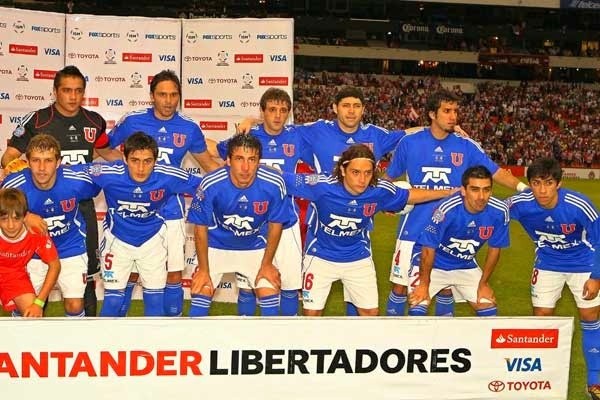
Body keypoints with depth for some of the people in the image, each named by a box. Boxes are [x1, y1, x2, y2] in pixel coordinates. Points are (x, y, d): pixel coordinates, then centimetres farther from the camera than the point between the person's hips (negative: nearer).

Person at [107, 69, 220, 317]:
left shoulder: (189, 128, -1)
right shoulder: (132, 121, -5)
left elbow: (209, 164, 11)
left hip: (171, 211, 1)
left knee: (174, 274, 5)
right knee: (130, 272, 8)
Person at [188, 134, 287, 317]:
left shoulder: (274, 184, -26)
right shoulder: (210, 185, -27)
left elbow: (275, 224, -8)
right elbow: (201, 228, -12)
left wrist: (267, 264, -2)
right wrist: (204, 269, -7)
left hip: (256, 248, 1)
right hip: (217, 247, -1)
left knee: (270, 299, -2)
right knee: (200, 294, -4)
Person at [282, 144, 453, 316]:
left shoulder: (380, 191, -20)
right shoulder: (322, 186, -31)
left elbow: (410, 196, -1)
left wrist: (449, 193, 3)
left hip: (359, 258, 3)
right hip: (320, 256, -2)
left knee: (371, 311, 10)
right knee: (312, 312, 5)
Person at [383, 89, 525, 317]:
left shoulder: (466, 146, 0)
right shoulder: (409, 143, -3)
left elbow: (495, 172, -4)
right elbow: (389, 177, 8)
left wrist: (522, 187, -18)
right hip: (413, 229, -1)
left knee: (446, 287, 12)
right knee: (400, 286, 5)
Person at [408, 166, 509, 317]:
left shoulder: (500, 212, -21)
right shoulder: (446, 209, -33)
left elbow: (494, 249, -4)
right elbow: (428, 249, -21)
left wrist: (483, 283, 3)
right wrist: (424, 284, -12)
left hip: (465, 265, 4)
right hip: (432, 263, -4)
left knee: (488, 308, 2)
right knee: (418, 307, -19)